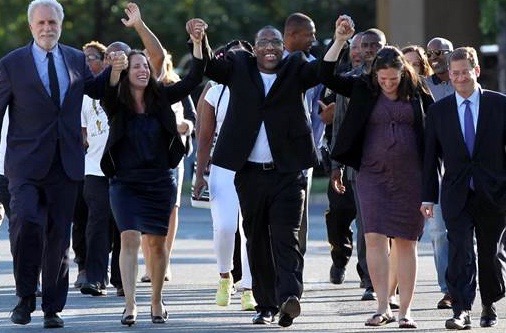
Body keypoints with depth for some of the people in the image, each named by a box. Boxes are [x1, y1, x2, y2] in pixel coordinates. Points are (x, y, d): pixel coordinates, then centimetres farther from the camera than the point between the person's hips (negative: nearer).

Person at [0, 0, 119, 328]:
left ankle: (53, 307, 16)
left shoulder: (76, 60, 10)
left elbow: (97, 90, 27)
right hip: (27, 163, -3)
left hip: (66, 163, 3)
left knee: (59, 236, 6)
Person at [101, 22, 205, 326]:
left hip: (160, 181, 2)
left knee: (157, 242, 7)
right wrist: (115, 71, -48)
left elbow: (193, 80, -3)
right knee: (130, 238, -14)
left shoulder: (160, 98, 2)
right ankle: (130, 304, -17)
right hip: (126, 182, -2)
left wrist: (198, 44, -15)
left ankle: (157, 301, 21)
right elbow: (108, 95, -27)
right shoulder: (117, 104, -5)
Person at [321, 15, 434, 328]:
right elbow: (327, 77, -4)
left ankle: (405, 310, 8)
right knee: (374, 237, -11)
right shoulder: (364, 89, 3)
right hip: (373, 174, 0)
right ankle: (383, 308, -7)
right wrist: (340, 41, -13)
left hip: (411, 177, 0)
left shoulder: (417, 92, 2)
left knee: (406, 242, 3)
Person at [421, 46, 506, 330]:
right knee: (460, 253, -11)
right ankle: (461, 311, -14)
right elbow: (431, 157, 7)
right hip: (457, 195, 0)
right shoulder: (439, 110, 5)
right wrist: (429, 197, 2)